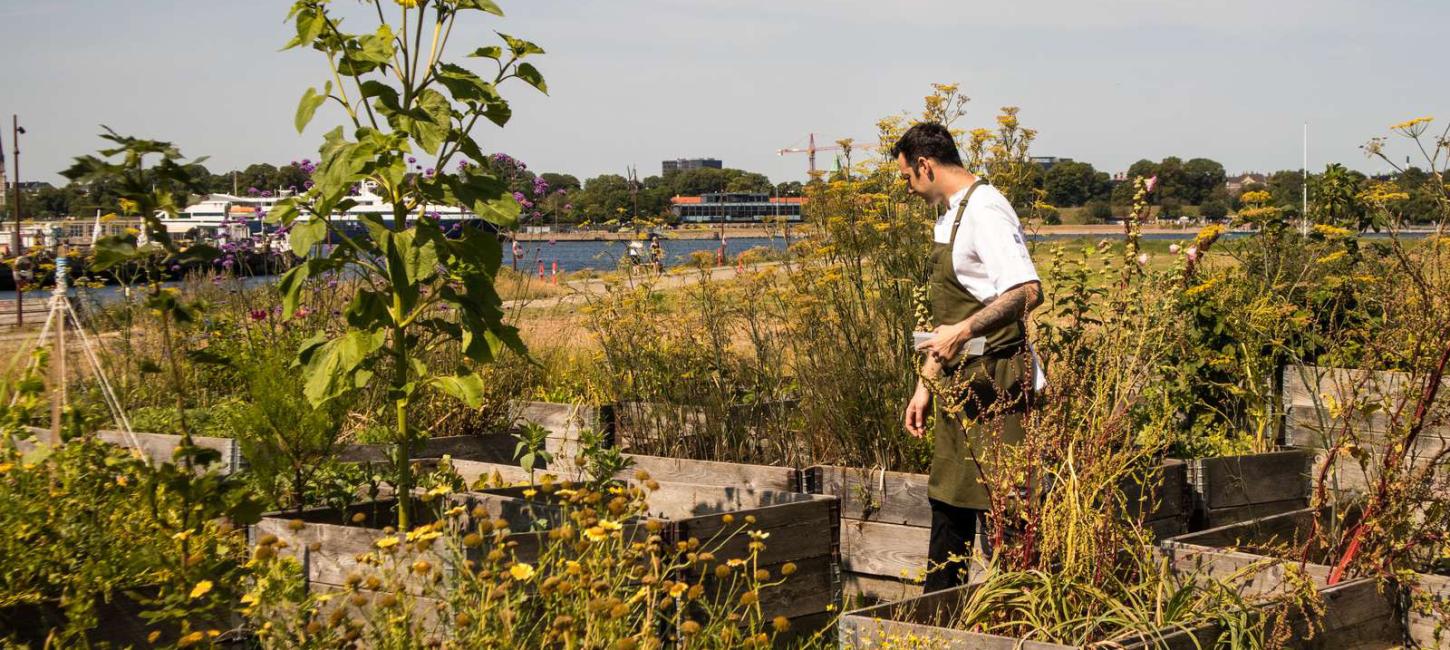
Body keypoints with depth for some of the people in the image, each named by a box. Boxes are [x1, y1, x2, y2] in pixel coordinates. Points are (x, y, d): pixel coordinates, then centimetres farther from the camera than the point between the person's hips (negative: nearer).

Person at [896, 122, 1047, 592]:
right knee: (947, 502, 15)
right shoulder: (949, 216, 17)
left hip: (995, 383, -10)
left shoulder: (984, 211, -15)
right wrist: (925, 385, 22)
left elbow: (1027, 290, -29)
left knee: (998, 510, -5)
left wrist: (964, 330, -35)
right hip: (960, 385, 10)